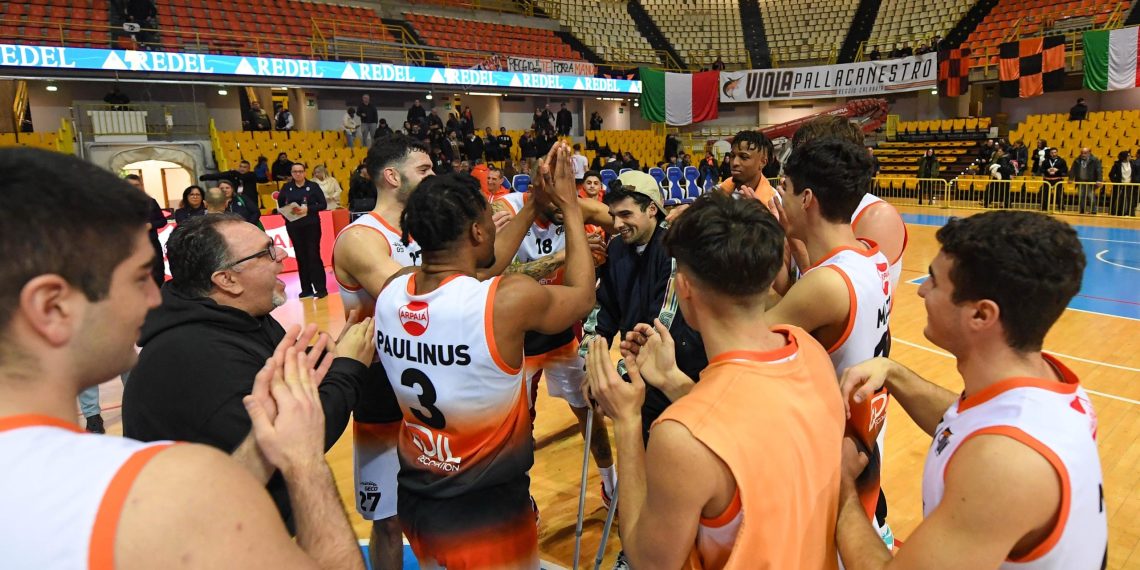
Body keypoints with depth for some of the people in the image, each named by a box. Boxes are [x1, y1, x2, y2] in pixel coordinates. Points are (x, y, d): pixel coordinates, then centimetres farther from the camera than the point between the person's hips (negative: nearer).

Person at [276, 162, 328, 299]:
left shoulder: (313, 186, -1)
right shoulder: (286, 187, 6)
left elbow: (323, 205, -4)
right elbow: (280, 204, 10)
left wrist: (308, 209, -17)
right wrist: (288, 211, -9)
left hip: (311, 225, -3)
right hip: (294, 226, 3)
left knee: (313, 255, -6)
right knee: (300, 256, 6)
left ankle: (321, 288, -2)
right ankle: (306, 289, 14)